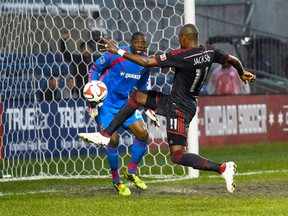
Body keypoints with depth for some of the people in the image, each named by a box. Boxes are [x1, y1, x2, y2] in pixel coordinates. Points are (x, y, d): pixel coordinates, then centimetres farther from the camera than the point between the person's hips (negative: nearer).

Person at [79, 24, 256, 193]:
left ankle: (222, 168, -13)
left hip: (179, 109, -9)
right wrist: (242, 73, 36)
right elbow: (234, 60, 12)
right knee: (137, 96, 15)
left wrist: (119, 51, -14)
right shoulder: (210, 51, -3)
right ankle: (106, 135, 17)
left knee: (178, 156, -8)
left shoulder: (180, 56, -24)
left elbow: (147, 62, -23)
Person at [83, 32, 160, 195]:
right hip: (105, 104, -6)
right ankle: (116, 180, 2)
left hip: (125, 103, 6)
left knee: (143, 134, -6)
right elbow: (95, 69, -8)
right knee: (113, 139, -18)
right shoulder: (116, 55, -19)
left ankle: (132, 172, 16)